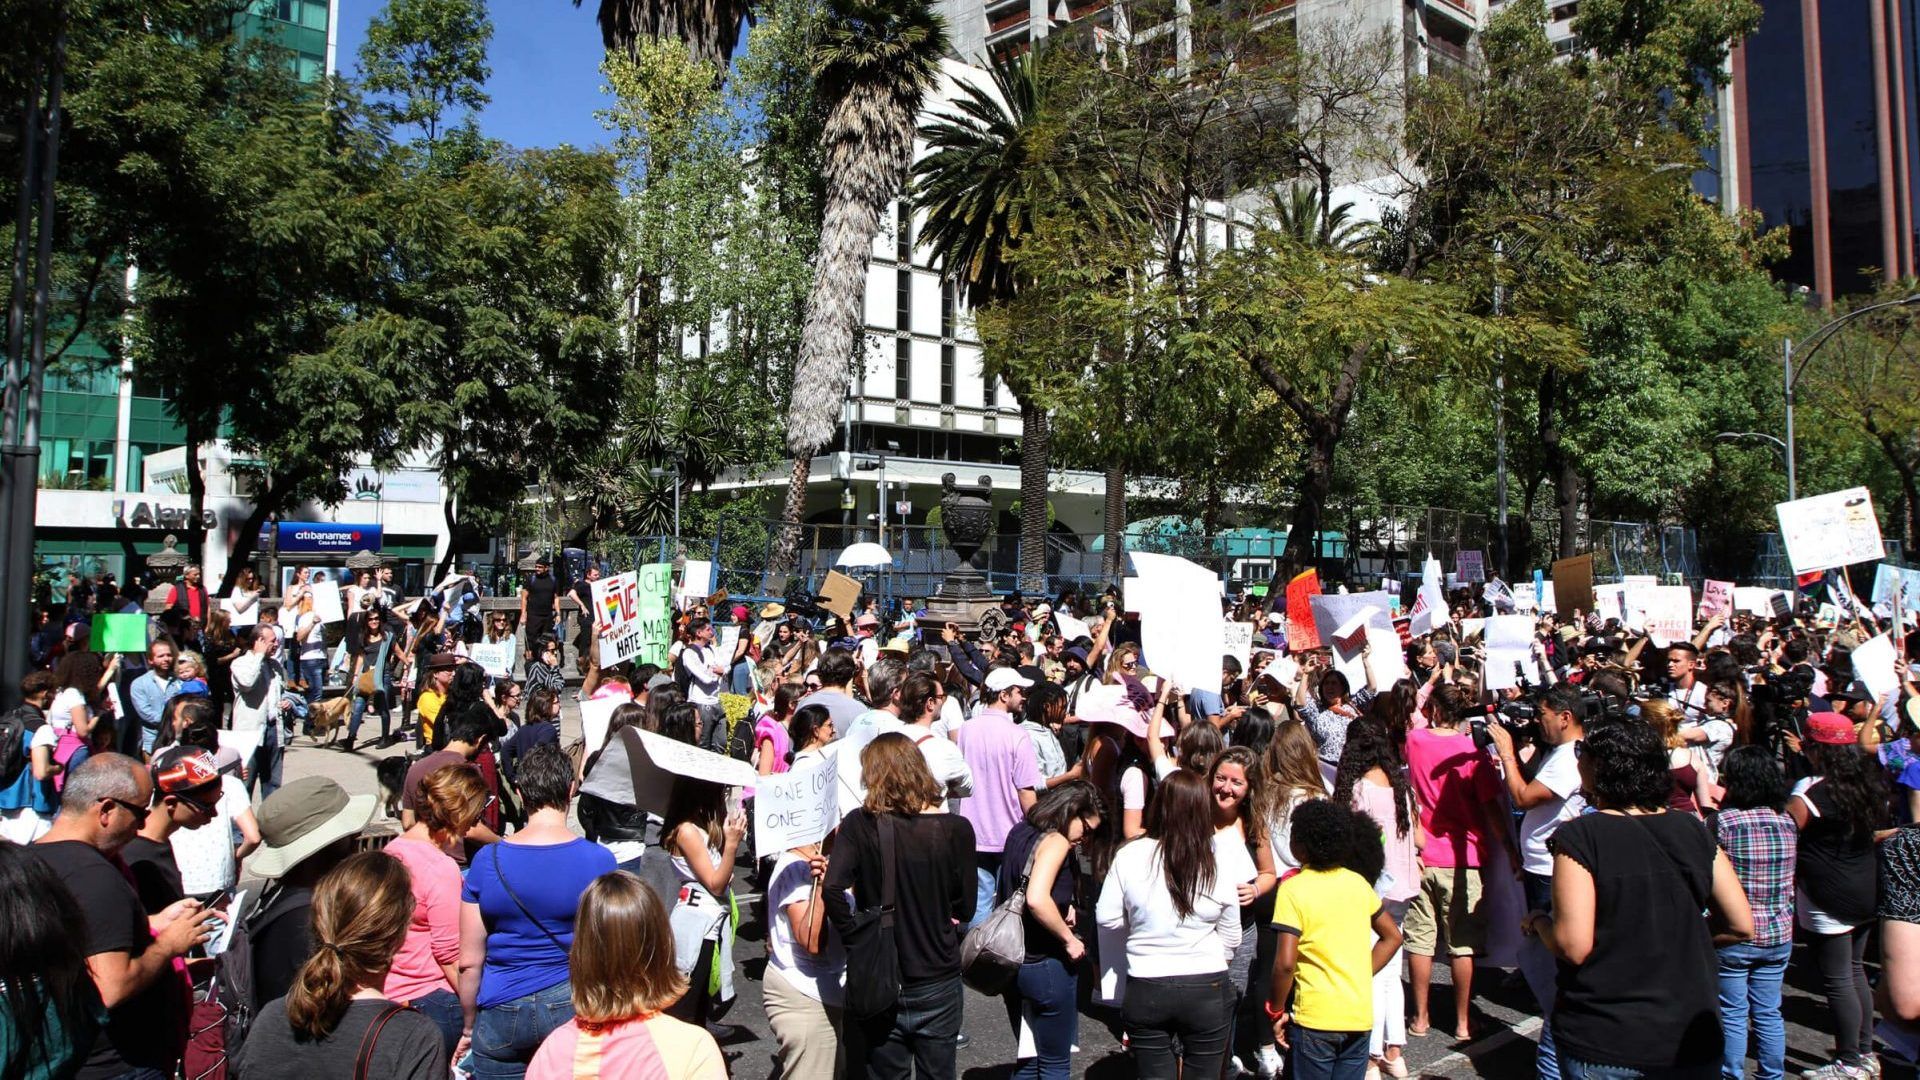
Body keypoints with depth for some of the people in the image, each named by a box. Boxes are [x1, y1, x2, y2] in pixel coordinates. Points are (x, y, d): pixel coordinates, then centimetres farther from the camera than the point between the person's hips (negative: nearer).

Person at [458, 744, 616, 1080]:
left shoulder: (487, 860, -6)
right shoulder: (599, 860, -9)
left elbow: (469, 961, 0)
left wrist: (470, 1027, 14)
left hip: (502, 1013, 1)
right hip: (574, 1005, -1)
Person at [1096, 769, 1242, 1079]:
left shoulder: (1129, 856, -12)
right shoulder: (1218, 867, -10)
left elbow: (1107, 919, -4)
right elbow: (1231, 940, 1)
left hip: (1145, 991, 0)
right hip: (1207, 989, 0)